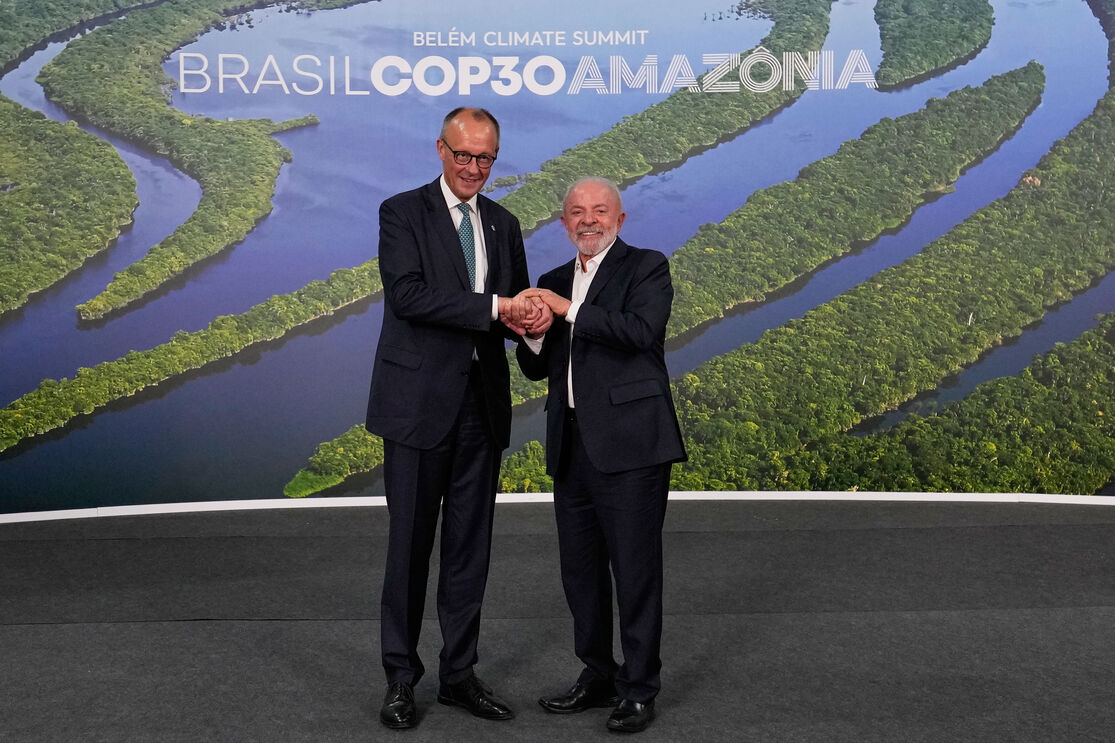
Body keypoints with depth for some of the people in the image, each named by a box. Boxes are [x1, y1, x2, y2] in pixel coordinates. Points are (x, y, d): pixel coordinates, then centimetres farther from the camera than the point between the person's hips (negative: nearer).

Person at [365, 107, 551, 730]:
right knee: (410, 542, 3)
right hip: (420, 401, -5)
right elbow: (407, 295, -17)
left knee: (471, 543, 10)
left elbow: (518, 306, 15)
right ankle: (401, 678, 16)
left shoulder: (503, 223, 14)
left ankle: (459, 672, 22)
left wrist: (532, 319, -10)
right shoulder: (403, 212, -3)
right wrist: (494, 307, -22)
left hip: (483, 404, 5)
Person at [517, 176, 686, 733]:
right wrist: (532, 335, -4)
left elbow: (641, 330, -19)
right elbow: (537, 369, 17)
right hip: (571, 446, 7)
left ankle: (638, 689, 10)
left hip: (628, 442, -6)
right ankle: (597, 677, 27)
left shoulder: (647, 268, 0)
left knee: (635, 568, -2)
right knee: (579, 568, 13)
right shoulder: (553, 282, 18)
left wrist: (570, 311, -15)